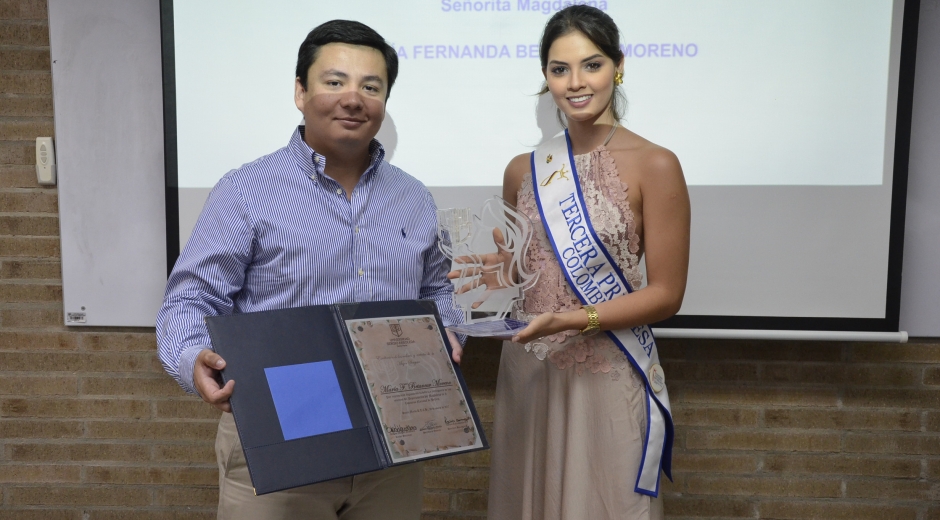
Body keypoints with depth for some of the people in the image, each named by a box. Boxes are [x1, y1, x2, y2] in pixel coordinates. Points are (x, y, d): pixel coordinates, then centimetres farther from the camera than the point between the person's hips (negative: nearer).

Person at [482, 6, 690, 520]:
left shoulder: (654, 165, -9)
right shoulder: (523, 171, 5)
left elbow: (666, 294, -9)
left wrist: (572, 320, -20)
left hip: (607, 377, -4)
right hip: (526, 372, 4)